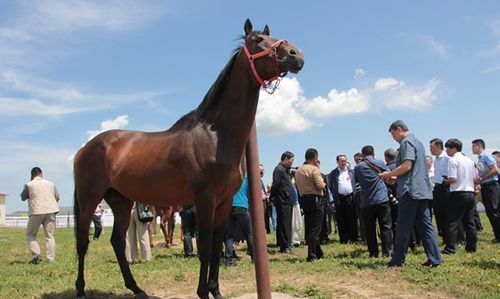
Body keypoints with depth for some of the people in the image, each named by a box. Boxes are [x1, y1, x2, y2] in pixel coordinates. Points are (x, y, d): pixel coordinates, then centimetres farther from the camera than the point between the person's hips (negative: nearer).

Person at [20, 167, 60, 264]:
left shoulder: (29, 185, 0)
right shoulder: (50, 183, 8)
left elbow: (23, 198, 11)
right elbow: (57, 197, 13)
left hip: (36, 212, -3)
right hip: (50, 211, 3)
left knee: (30, 234, 11)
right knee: (49, 235, 7)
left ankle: (36, 254, -8)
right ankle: (51, 259, 2)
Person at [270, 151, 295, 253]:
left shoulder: (285, 170, 18)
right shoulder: (279, 169, -13)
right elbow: (275, 185, -19)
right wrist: (273, 197, -11)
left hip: (288, 202, 10)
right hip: (283, 202, -10)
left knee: (287, 225, 13)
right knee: (284, 225, -6)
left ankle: (286, 246, 20)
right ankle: (285, 247, -2)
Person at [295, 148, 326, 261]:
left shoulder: (298, 171, 10)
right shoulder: (314, 169, -12)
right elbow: (320, 186, -16)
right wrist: (324, 183, 4)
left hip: (303, 200, 8)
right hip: (315, 200, -8)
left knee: (309, 228, 13)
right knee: (315, 229, -4)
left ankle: (318, 253, 25)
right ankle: (312, 255, -6)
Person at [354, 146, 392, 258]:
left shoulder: (358, 167, 0)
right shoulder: (380, 163, 0)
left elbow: (356, 180, 14)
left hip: (366, 202, 1)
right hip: (382, 200, -1)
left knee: (370, 229, 6)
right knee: (385, 227, 4)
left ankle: (373, 253, 7)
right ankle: (387, 251, 2)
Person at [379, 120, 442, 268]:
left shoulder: (406, 142, -9)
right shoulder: (418, 142, 21)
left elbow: (406, 166, -20)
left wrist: (388, 174, -9)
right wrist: (395, 177, 18)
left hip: (410, 190, -9)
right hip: (422, 190, 9)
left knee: (404, 227, -5)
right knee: (425, 225, 7)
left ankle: (398, 261, 0)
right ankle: (434, 259, 5)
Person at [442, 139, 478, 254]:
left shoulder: (453, 160, -9)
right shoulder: (469, 160, 14)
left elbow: (453, 179, -17)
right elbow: (475, 178, 15)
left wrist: (446, 181, 2)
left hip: (458, 194, -7)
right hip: (470, 193, 7)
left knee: (452, 222, -4)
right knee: (469, 222, 11)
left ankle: (450, 248, -4)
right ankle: (471, 247, 14)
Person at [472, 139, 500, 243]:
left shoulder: (487, 156, -9)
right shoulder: (479, 159, 16)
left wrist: (481, 178, -15)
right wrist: (477, 180, 3)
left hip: (491, 186, -9)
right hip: (484, 187, 9)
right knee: (489, 212, 9)